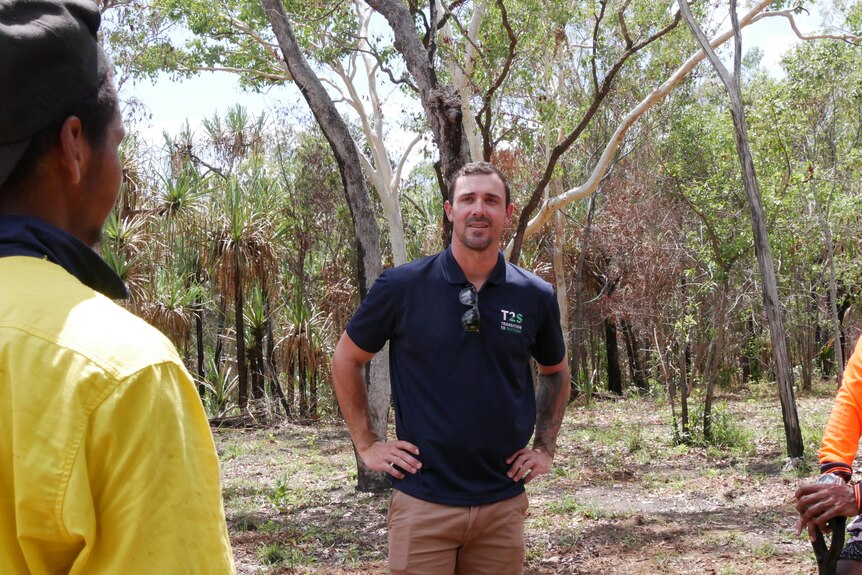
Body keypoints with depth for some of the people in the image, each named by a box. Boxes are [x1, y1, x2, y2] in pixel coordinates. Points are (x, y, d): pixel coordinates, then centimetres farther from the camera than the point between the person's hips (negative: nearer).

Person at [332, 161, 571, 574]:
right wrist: (366, 444, 2)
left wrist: (545, 448, 11)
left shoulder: (535, 297, 1)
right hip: (423, 503, -2)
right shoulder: (402, 287, -6)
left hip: (503, 504, 3)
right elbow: (346, 359, 6)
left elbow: (555, 371, 19)